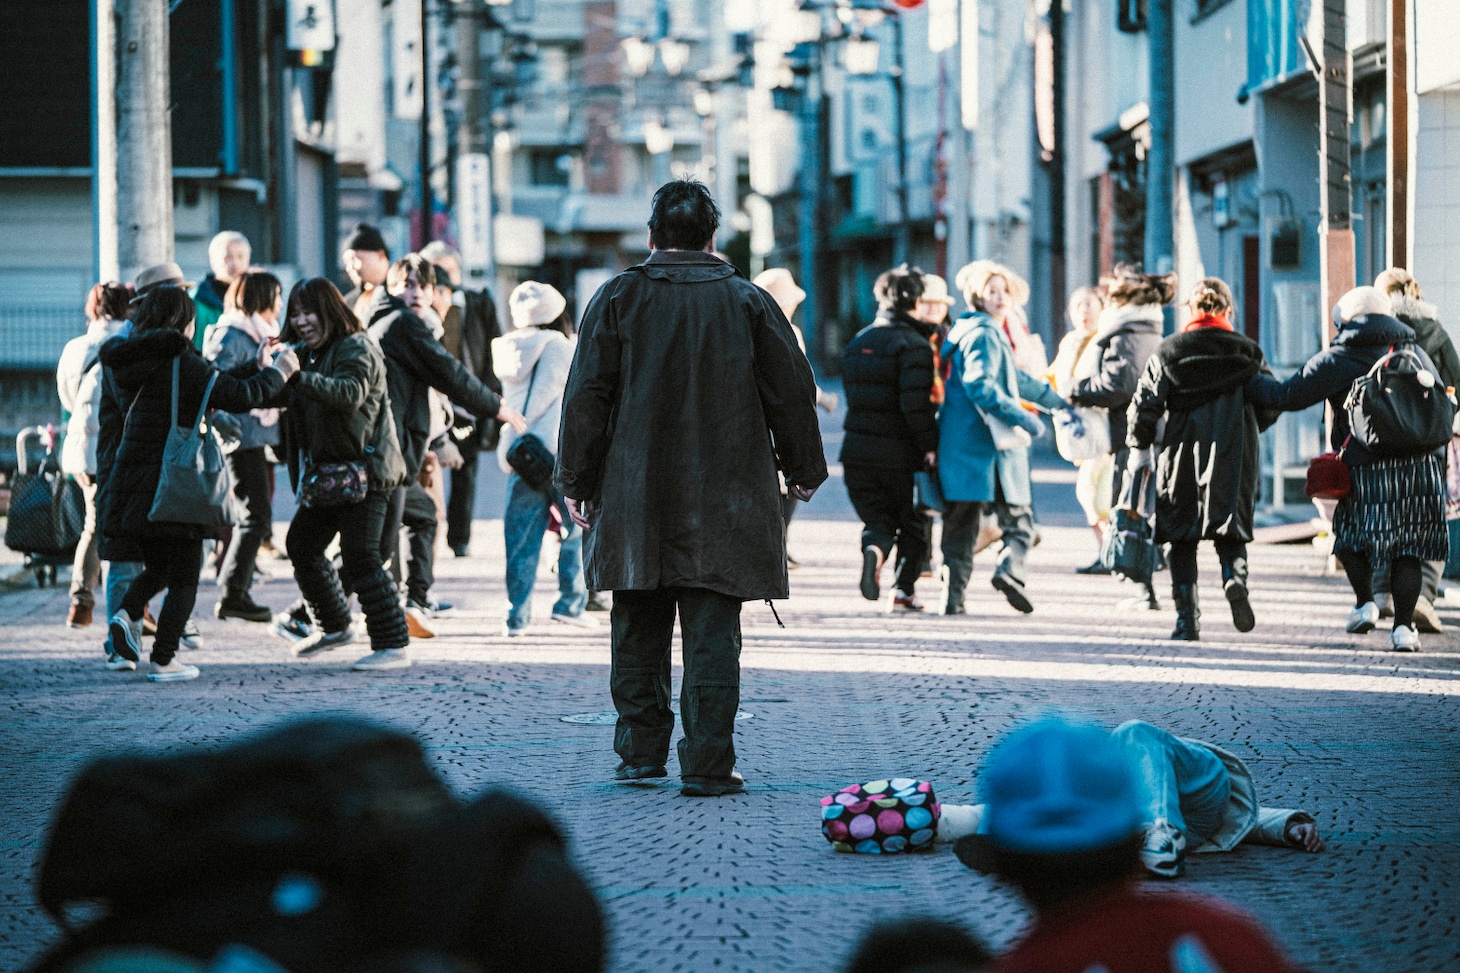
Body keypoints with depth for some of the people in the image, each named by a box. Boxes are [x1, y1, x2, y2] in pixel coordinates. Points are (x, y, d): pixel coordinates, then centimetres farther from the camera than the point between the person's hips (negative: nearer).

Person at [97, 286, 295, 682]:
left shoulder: (131, 362, 4)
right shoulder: (184, 364, -14)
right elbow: (241, 396, -15)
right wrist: (278, 372, 2)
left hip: (131, 482, 6)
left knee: (158, 566, 24)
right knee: (184, 578, 6)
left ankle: (127, 613, -2)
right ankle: (162, 661, 4)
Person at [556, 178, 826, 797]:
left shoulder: (618, 299, 0)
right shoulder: (747, 302, 2)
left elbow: (587, 397, -2)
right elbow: (792, 392, 5)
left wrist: (577, 481, 5)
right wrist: (803, 470, 19)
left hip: (635, 499, 1)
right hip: (724, 501, -1)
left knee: (639, 630, 13)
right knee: (712, 635, -1)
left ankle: (641, 751, 17)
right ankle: (707, 765, -4)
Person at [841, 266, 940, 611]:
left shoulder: (858, 342, 10)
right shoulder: (914, 345, -12)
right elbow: (915, 403, -21)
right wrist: (930, 445, -13)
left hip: (857, 452, 5)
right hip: (901, 453, -5)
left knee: (878, 519, 11)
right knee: (914, 522, 13)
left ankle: (874, 549, -21)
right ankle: (903, 590, 7)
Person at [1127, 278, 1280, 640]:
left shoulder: (1168, 352, 2)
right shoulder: (1247, 351, 4)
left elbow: (1145, 405, -1)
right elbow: (1270, 407, 4)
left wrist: (1138, 447, 12)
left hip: (1180, 455, 0)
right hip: (1234, 455, 0)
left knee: (1182, 535, 7)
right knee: (1230, 528, 10)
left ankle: (1187, 618, 1)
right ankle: (1235, 577, -22)